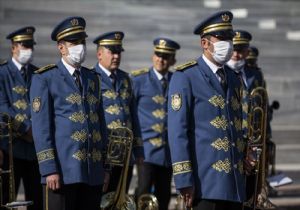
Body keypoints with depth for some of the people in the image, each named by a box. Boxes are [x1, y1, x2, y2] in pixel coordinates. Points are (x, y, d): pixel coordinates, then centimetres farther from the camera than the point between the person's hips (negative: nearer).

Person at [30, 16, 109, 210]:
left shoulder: (93, 78, 17)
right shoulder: (45, 79, -1)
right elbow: (41, 127, -8)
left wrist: (105, 167, 14)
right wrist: (49, 170, -15)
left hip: (94, 172, 6)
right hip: (63, 170, -6)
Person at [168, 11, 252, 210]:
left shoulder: (233, 79, 18)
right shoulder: (185, 77, -4)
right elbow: (177, 131, -10)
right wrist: (184, 179, -16)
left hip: (235, 182, 7)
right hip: (206, 179, -7)